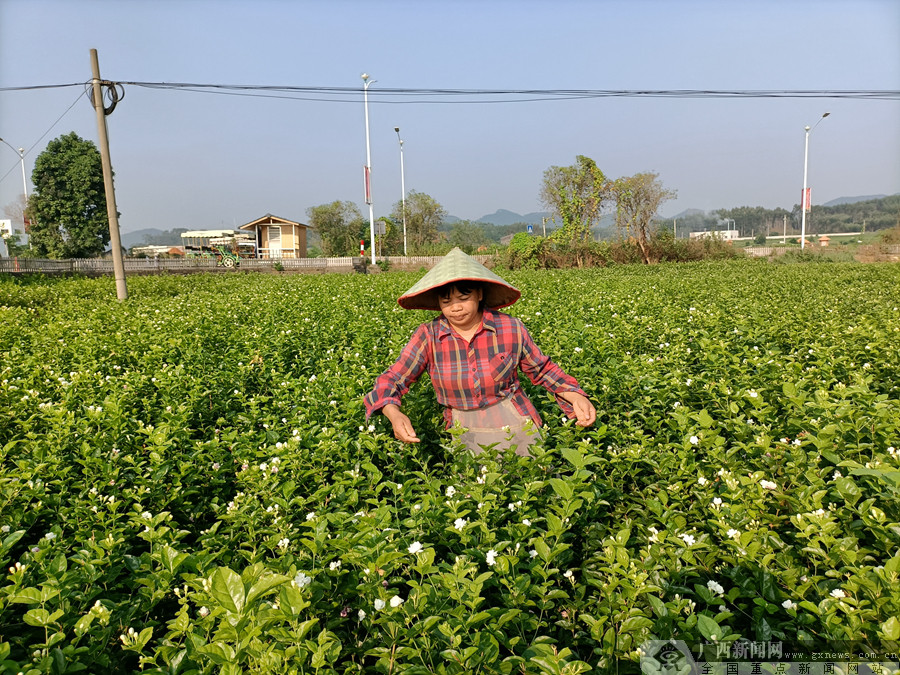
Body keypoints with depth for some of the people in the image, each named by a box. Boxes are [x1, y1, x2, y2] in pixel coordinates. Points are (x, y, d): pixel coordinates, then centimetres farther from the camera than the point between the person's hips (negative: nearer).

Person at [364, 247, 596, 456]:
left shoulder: (511, 328, -9)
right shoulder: (427, 336, -10)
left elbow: (543, 371, 4)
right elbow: (391, 380, -9)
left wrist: (577, 397, -13)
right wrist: (394, 414, -31)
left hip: (519, 427, 0)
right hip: (465, 435, 0)